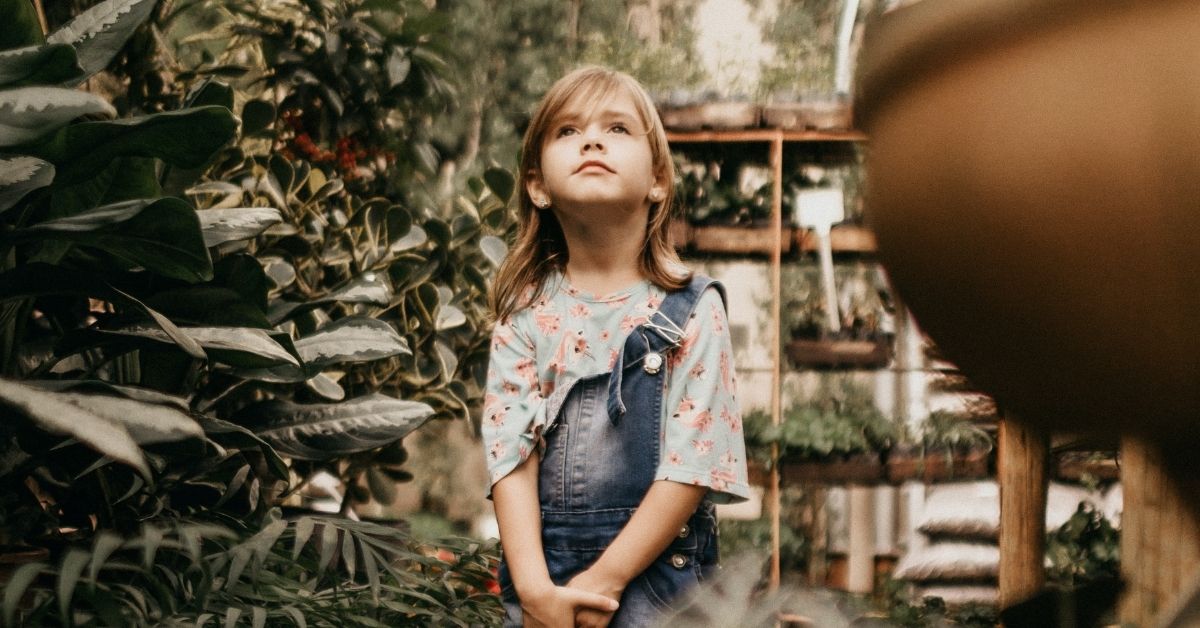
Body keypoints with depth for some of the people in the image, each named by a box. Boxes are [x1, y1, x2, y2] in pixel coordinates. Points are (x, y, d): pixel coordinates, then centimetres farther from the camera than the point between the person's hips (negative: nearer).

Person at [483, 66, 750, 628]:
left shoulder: (692, 311, -5)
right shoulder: (526, 313, 1)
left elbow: (693, 465, -10)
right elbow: (510, 456, -4)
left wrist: (604, 580, -14)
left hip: (654, 569, -2)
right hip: (540, 568, 2)